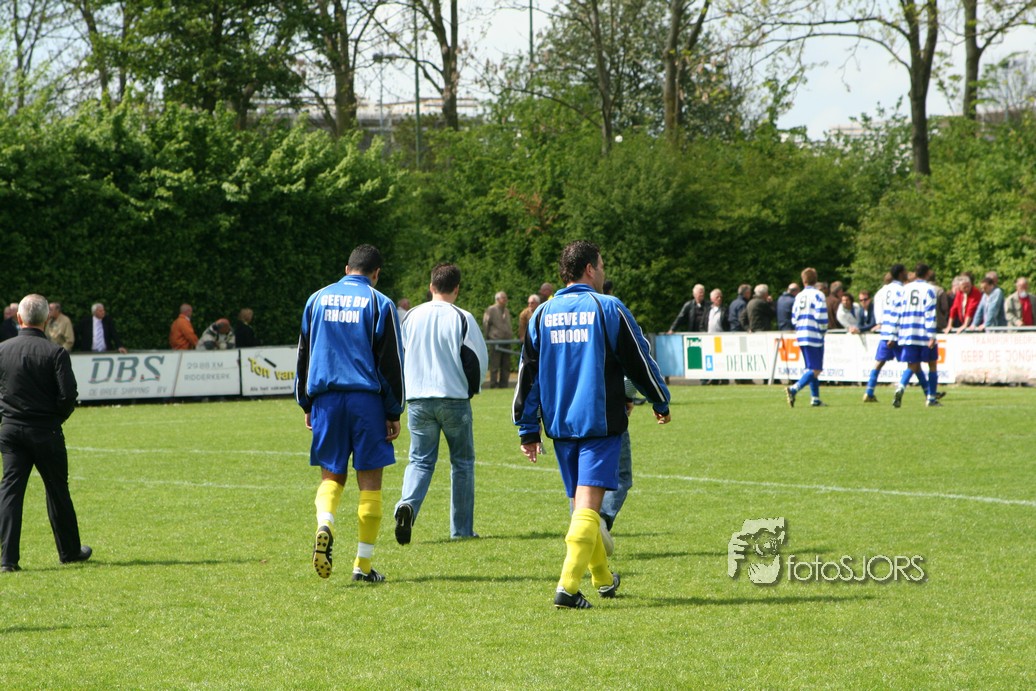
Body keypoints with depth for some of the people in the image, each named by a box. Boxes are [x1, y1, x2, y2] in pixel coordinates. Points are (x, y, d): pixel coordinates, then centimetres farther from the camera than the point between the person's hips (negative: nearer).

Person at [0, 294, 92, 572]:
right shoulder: (55, 352, -11)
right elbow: (68, 394, -15)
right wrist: (57, 418, 4)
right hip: (46, 432, -2)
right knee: (57, 490, 12)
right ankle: (70, 551, 26)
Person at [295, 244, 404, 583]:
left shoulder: (317, 300, 11)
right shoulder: (379, 304, 0)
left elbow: (303, 355, 15)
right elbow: (392, 363, 0)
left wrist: (306, 404, 21)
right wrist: (394, 413, 5)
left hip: (325, 398, 3)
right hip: (366, 399, -3)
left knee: (331, 475, 11)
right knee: (369, 482, 3)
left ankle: (324, 525, -20)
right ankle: (363, 564, 3)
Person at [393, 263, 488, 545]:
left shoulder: (412, 316, 4)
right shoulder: (462, 319, -6)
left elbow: (398, 355, 12)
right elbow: (480, 359, -4)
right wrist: (471, 387, 15)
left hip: (418, 400, 2)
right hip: (454, 399, -2)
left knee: (420, 460, 7)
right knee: (462, 462, 11)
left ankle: (408, 504, -23)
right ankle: (461, 529, 12)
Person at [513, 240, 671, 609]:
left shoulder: (542, 314, 7)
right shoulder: (608, 308, -5)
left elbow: (528, 374, 8)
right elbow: (639, 360, 1)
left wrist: (528, 430, 12)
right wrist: (661, 402, 16)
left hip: (558, 424, 5)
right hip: (601, 423, -5)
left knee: (579, 503, 17)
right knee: (588, 503, -9)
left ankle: (604, 579, 30)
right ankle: (568, 586, -22)